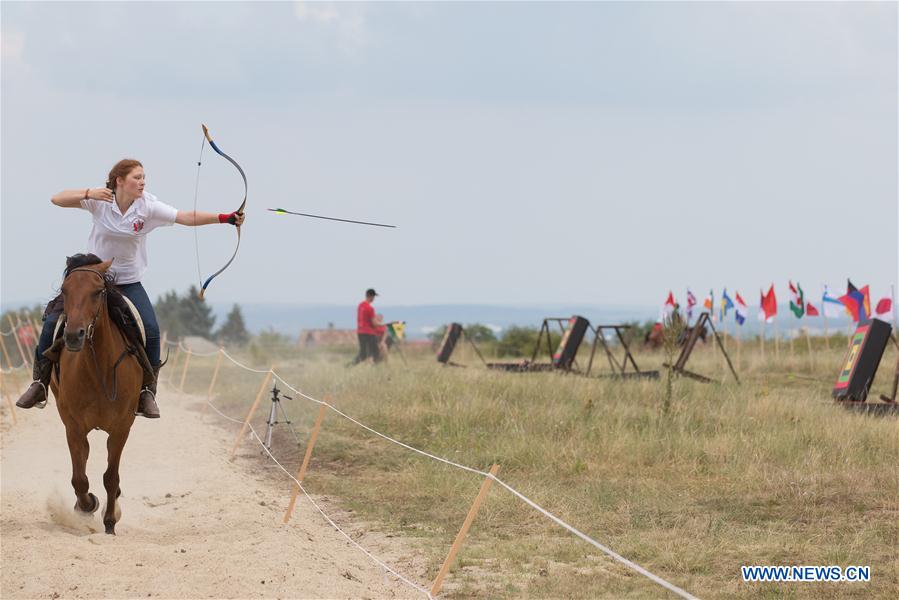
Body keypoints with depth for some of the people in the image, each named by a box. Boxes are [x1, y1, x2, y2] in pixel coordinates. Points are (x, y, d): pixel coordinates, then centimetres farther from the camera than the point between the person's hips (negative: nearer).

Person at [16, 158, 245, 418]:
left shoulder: (148, 207, -11)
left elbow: (187, 218, -18)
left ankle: (147, 392, -4)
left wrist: (225, 218, -30)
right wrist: (89, 193, -32)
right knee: (53, 322, -10)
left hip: (129, 283, 1)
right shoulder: (100, 201, -12)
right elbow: (57, 199, -16)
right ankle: (40, 383, 8)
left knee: (151, 331, -19)